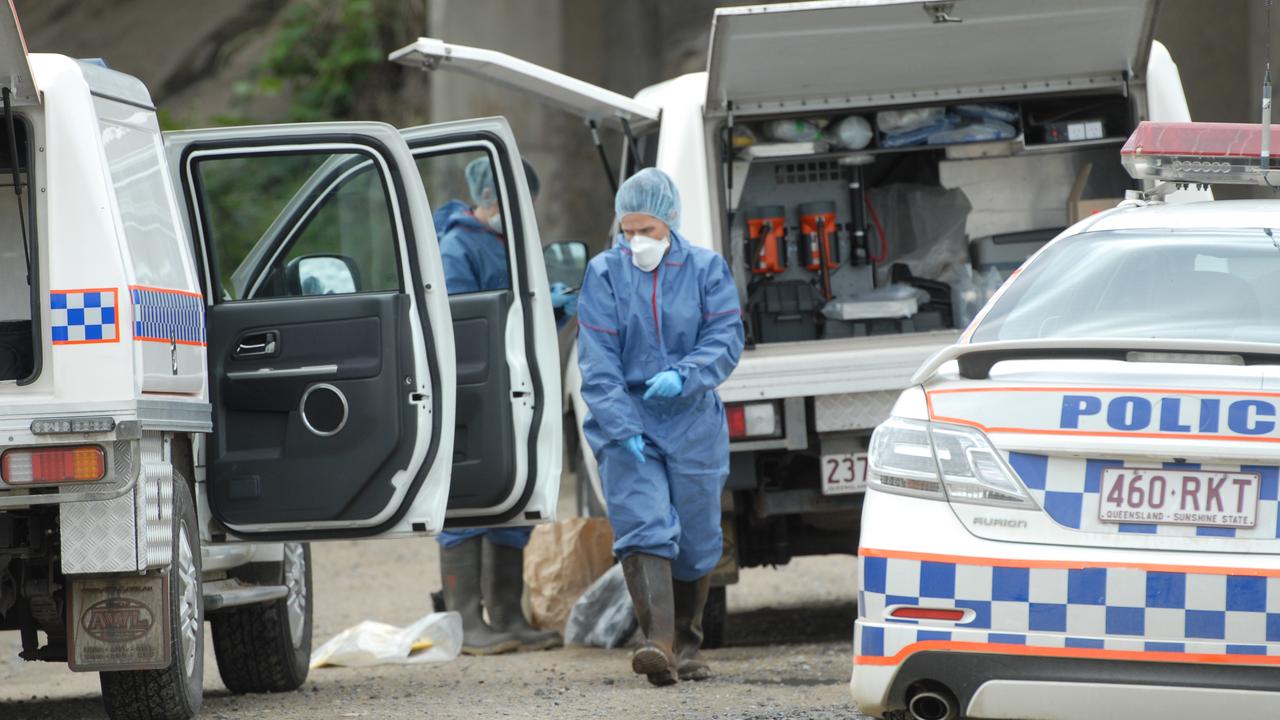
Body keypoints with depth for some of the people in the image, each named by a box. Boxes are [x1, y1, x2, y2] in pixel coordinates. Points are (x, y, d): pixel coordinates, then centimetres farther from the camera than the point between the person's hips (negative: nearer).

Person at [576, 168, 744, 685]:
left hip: (693, 424, 1)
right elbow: (597, 361, -4)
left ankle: (688, 645, 25)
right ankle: (659, 643, -29)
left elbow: (726, 340, -4)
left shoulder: (706, 270, 4)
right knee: (644, 529, -17)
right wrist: (622, 426, -15)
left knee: (696, 540, 7)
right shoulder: (604, 273, 1)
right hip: (625, 422, -1)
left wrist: (683, 376, -22)